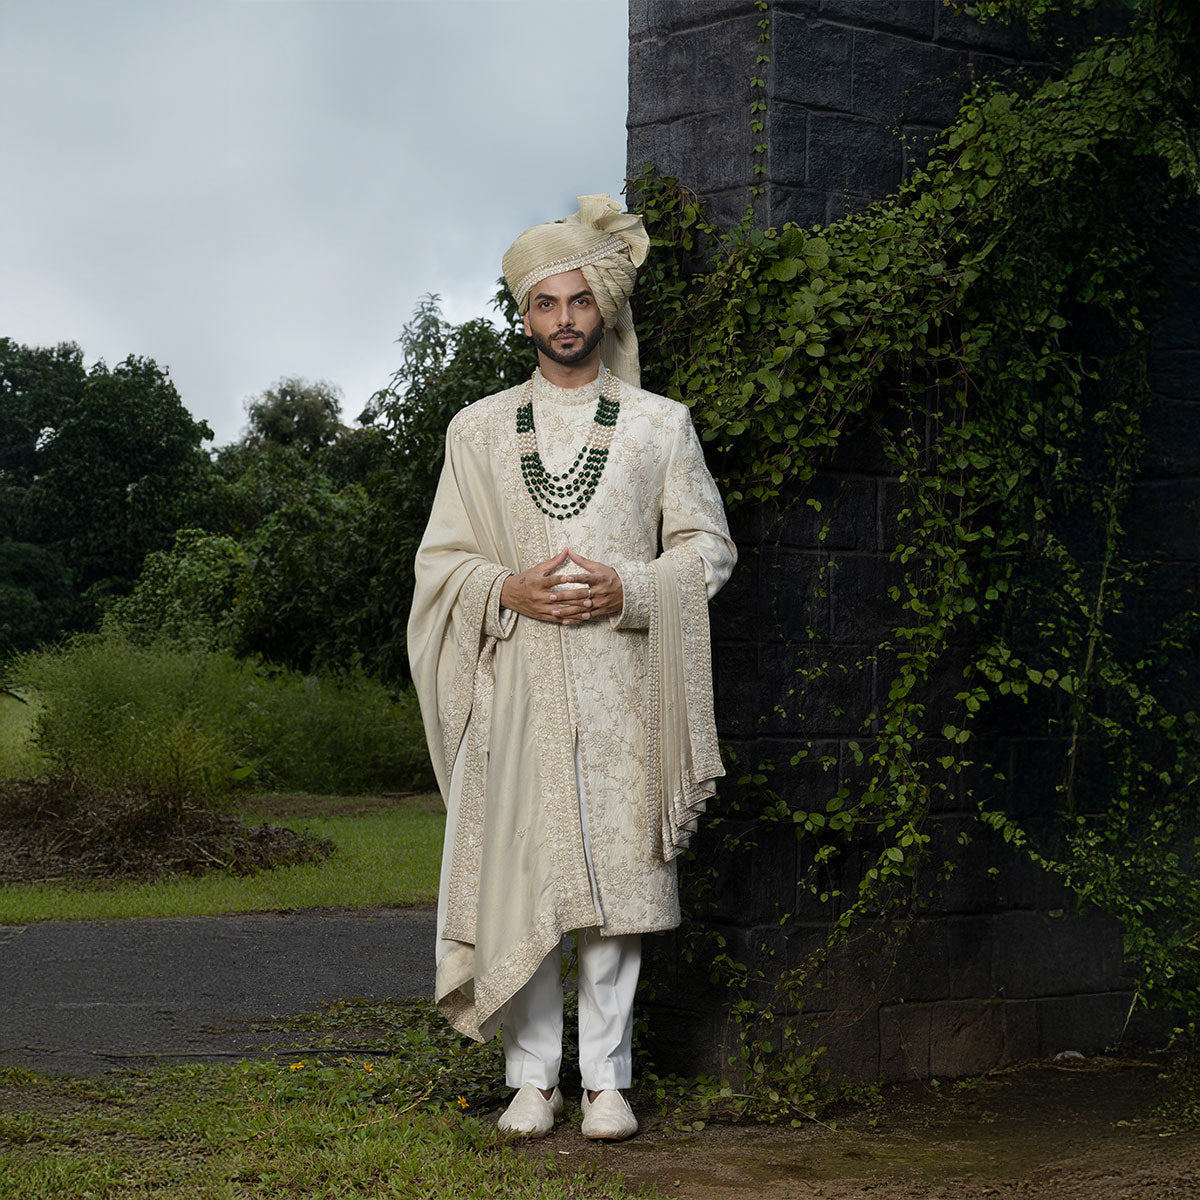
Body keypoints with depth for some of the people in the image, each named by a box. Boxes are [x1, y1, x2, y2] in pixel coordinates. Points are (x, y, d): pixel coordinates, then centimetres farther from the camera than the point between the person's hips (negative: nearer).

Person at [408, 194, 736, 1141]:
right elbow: (440, 559, 10)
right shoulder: (480, 430, 11)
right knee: (520, 878, -2)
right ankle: (533, 1077, 8)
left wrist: (627, 589, -10)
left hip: (621, 691, 0)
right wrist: (511, 590, -9)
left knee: (614, 876, -1)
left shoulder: (660, 425, 9)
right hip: (517, 690, 1)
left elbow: (709, 547, 7)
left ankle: (607, 1078, 8)